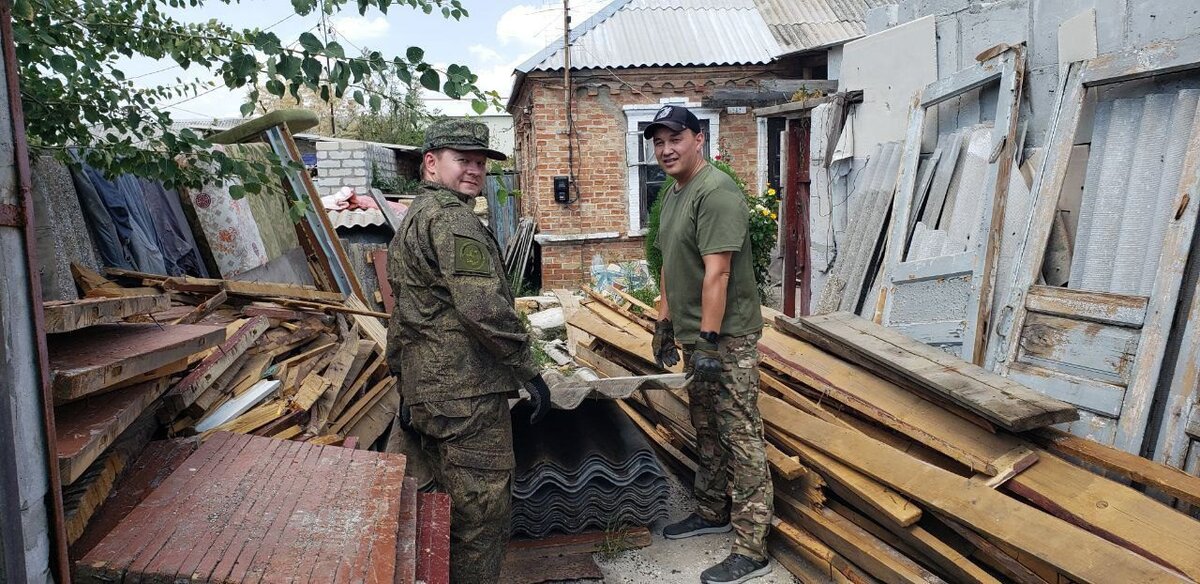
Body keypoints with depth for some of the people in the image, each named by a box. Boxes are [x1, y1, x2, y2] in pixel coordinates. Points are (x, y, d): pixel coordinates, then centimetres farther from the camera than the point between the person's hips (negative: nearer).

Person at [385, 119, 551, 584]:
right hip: (468, 395, -10)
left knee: (452, 506, 21)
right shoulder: (452, 218, -14)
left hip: (427, 392, 10)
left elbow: (401, 318, 23)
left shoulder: (411, 221, 19)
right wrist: (529, 372, -14)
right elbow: (484, 308, -23)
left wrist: (405, 387, 27)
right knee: (483, 513, 0)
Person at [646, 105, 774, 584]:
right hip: (694, 334, 10)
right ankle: (713, 512, 36)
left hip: (726, 337, -10)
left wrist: (708, 339, -23)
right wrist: (665, 323, 21)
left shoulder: (716, 192, -17)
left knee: (740, 436, -4)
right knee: (707, 431, 20)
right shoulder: (673, 194, 15)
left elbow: (716, 272, -22)